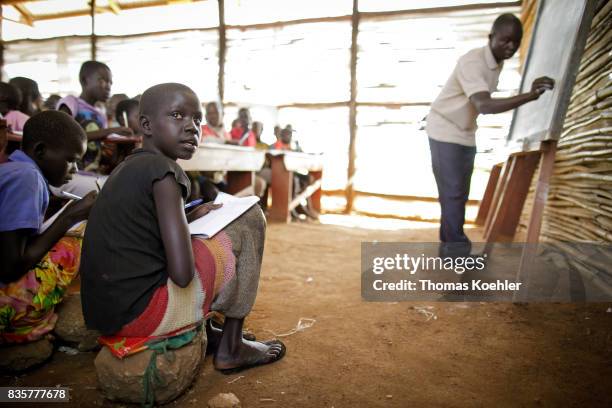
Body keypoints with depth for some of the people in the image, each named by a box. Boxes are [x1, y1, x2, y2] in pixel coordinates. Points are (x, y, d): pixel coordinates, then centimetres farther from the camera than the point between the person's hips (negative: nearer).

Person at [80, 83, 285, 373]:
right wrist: (192, 228, -1)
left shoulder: (129, 167, 10)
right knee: (250, 220, -3)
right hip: (138, 313, -9)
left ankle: (205, 333, 25)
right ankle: (231, 347, 8)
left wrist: (191, 218, 11)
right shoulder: (163, 171, -16)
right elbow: (182, 274, -21)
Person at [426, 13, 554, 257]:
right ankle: (458, 250, 2)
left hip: (465, 134, 9)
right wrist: (530, 96, -46)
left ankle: (448, 245, 21)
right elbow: (484, 105, -38)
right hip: (444, 132, -9)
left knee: (459, 193, 10)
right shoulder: (472, 62, -24)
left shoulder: (497, 63, 5)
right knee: (453, 193, -7)